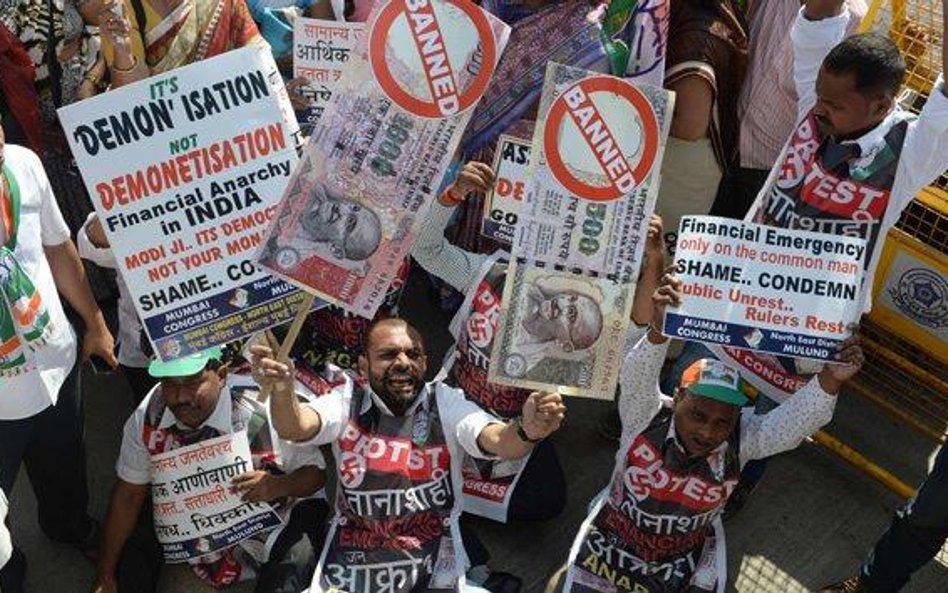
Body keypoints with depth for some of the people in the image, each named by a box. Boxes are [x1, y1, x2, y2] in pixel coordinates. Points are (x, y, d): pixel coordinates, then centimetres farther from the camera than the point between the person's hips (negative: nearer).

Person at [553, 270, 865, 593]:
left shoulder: (741, 438, -20)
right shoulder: (646, 414, -25)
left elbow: (794, 423, -33)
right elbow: (636, 376, -44)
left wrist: (829, 381, -51)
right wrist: (659, 329, -63)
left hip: (689, 559, 2)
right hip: (613, 539, -1)